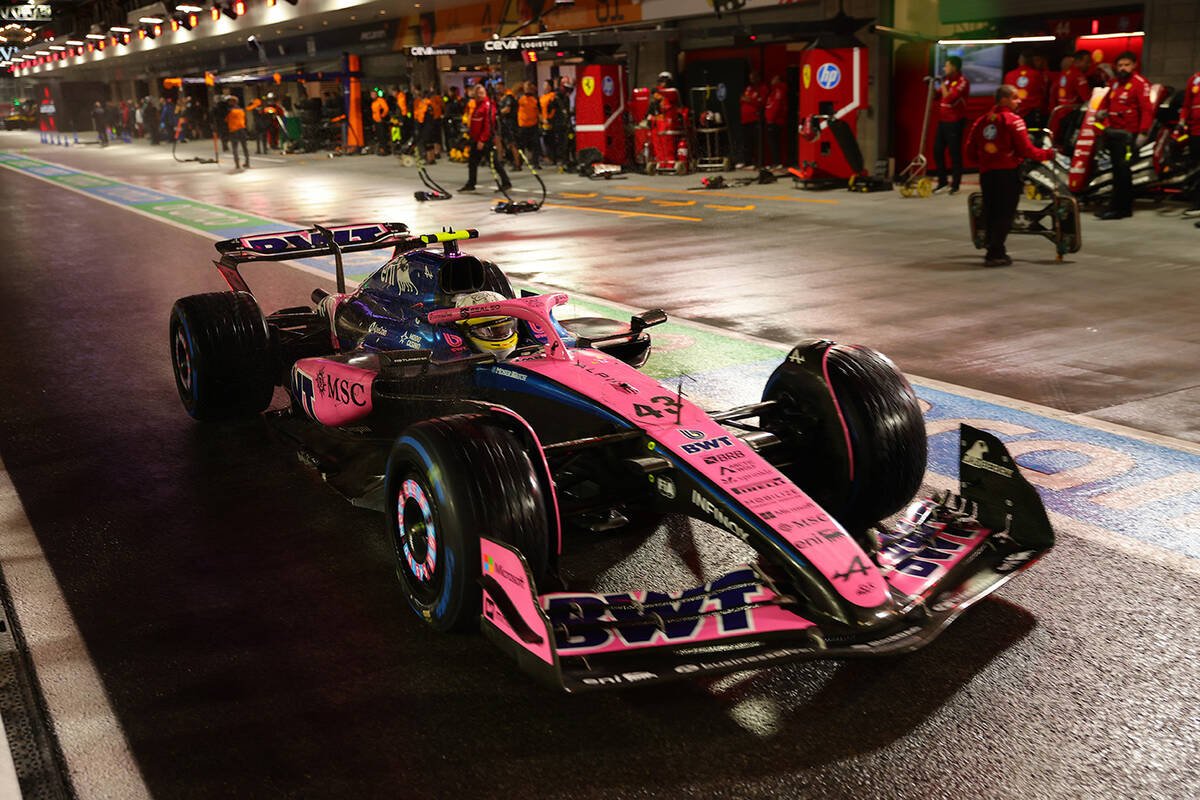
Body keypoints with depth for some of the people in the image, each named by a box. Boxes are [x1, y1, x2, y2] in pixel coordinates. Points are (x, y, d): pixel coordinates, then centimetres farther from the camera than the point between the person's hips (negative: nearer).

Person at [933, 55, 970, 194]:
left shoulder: (962, 81, -12)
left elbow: (949, 98, -21)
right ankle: (942, 182, 20)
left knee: (955, 154, -2)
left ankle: (955, 185, 5)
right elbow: (938, 96, 21)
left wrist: (943, 84, -11)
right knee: (937, 151, 8)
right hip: (942, 121, 8)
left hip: (954, 123, -8)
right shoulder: (948, 80, 13)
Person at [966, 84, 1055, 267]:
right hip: (1007, 171, -6)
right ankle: (995, 254, -6)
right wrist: (1048, 154, 4)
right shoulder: (1013, 120, -5)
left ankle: (995, 251, 18)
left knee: (990, 213, 12)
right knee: (1005, 213, -2)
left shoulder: (982, 121, 13)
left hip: (986, 172, 6)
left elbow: (970, 148, 12)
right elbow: (1026, 149, -10)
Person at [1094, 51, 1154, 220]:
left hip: (1128, 134, -8)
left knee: (1122, 171, -12)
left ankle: (1116, 208, -12)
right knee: (1118, 171, 10)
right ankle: (1125, 208, 17)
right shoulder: (1116, 82, 17)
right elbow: (1107, 100, 32)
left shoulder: (1140, 83, -7)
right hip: (1113, 133, 8)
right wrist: (1100, 112, 9)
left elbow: (1147, 110, -14)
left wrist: (1143, 132, -23)